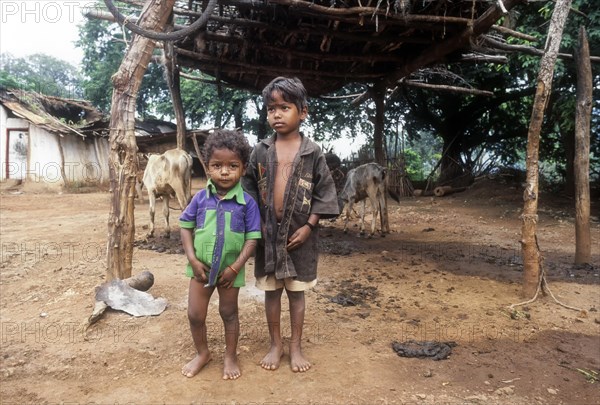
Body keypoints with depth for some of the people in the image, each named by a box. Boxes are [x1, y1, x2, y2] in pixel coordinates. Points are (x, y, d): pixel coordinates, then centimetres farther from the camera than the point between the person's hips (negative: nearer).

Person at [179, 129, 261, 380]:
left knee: (229, 313, 15)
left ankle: (230, 357, 37)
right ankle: (202, 353, 38)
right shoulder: (201, 198, -7)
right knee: (195, 314, 12)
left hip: (230, 269, -2)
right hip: (201, 266, 2)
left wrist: (235, 268, -16)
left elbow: (252, 238, -11)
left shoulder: (247, 202, -13)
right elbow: (186, 227, 1)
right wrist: (193, 259, -9)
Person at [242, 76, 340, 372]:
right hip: (268, 232, 2)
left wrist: (308, 227, -8)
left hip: (299, 233, -2)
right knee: (271, 291, 12)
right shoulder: (261, 151, 1)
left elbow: (324, 192, -2)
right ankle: (275, 345, 29)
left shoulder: (312, 152, -4)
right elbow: (249, 188, 5)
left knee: (296, 291, 10)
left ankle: (296, 348, 26)